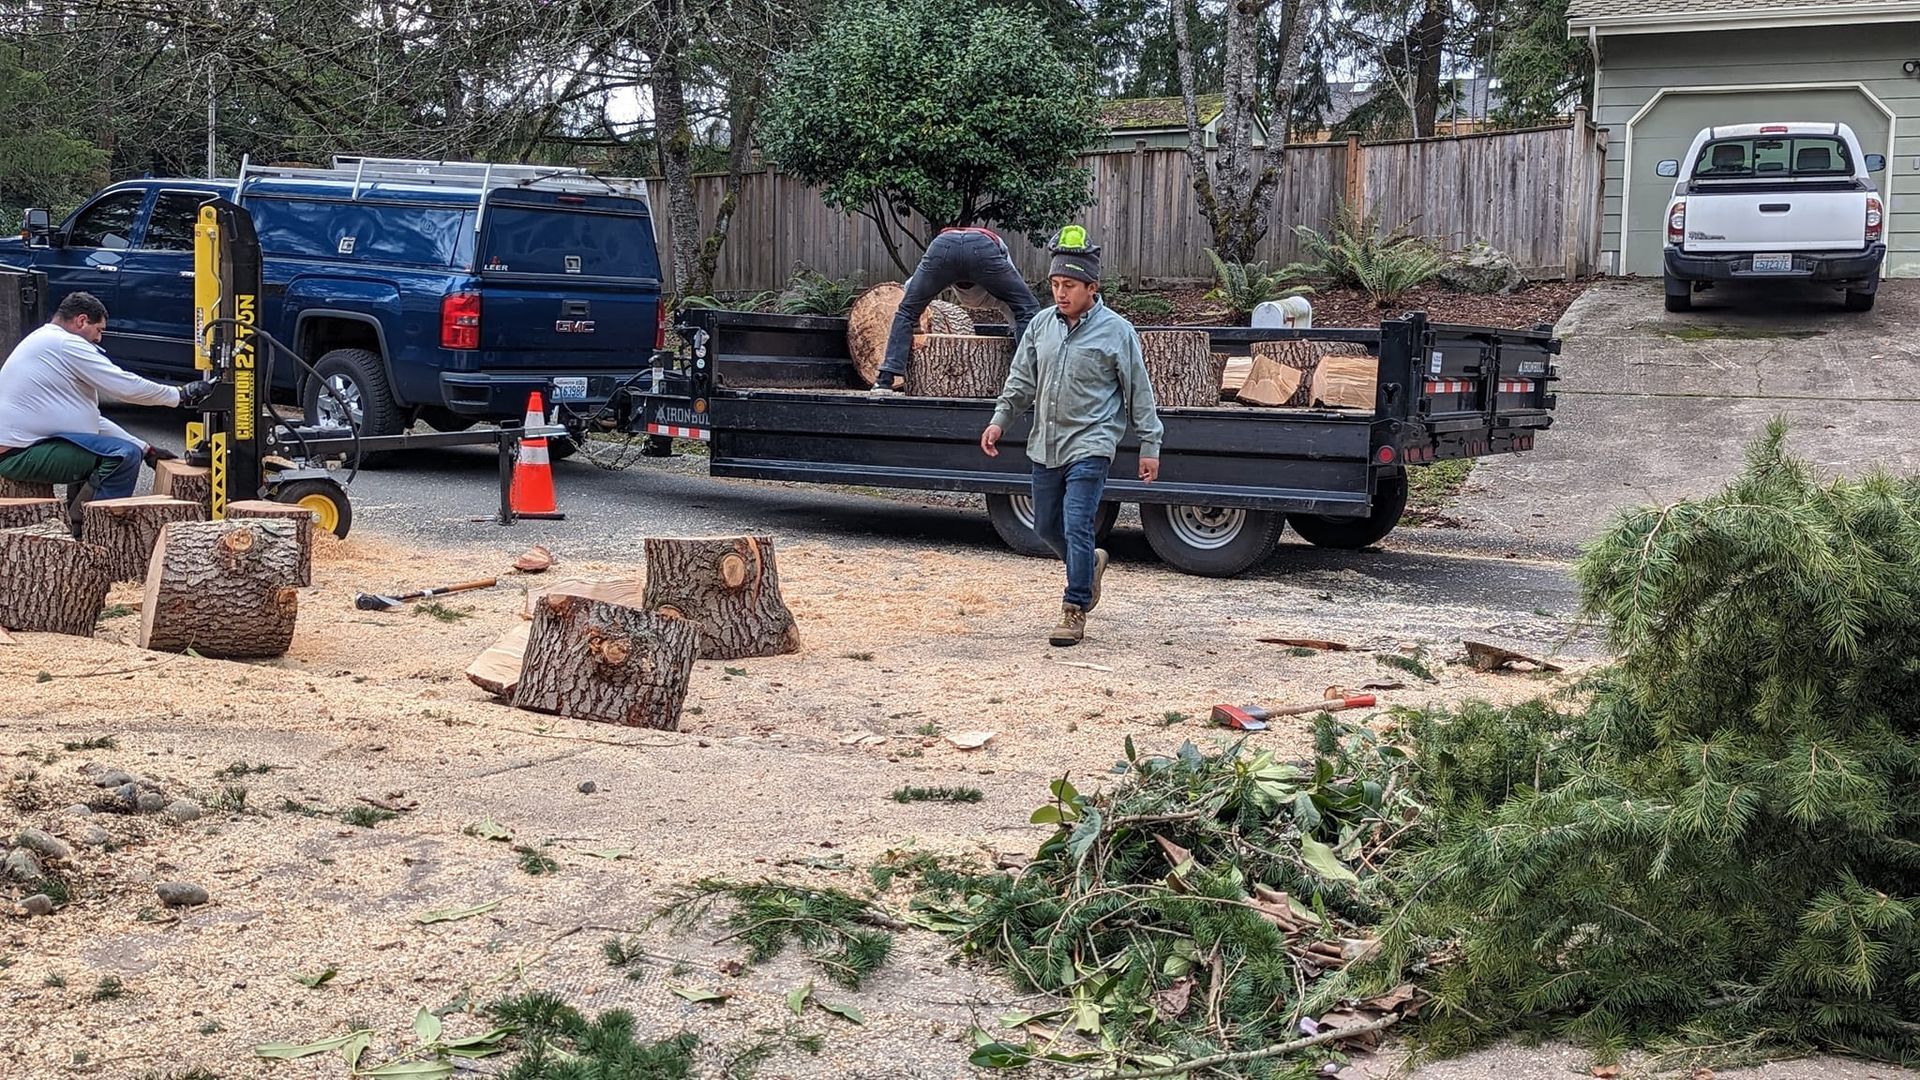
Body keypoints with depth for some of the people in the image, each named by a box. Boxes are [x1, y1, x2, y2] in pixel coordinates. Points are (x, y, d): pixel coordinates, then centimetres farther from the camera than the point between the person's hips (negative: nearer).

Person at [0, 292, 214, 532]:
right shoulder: (66, 344, -11)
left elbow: (93, 419, 22)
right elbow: (126, 386, -13)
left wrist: (145, 449, 17)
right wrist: (181, 395, 0)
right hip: (22, 454, -11)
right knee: (125, 456, -19)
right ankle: (82, 528, -14)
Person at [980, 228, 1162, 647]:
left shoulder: (1116, 331, -7)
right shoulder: (1042, 325, 6)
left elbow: (1139, 393, -3)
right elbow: (1021, 380, 13)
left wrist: (1149, 445, -3)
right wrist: (1000, 419, 2)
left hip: (1089, 446, -6)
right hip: (1045, 446, 6)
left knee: (1077, 527, -13)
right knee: (1047, 526, 16)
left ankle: (1074, 611, -3)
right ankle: (1091, 564, 43)